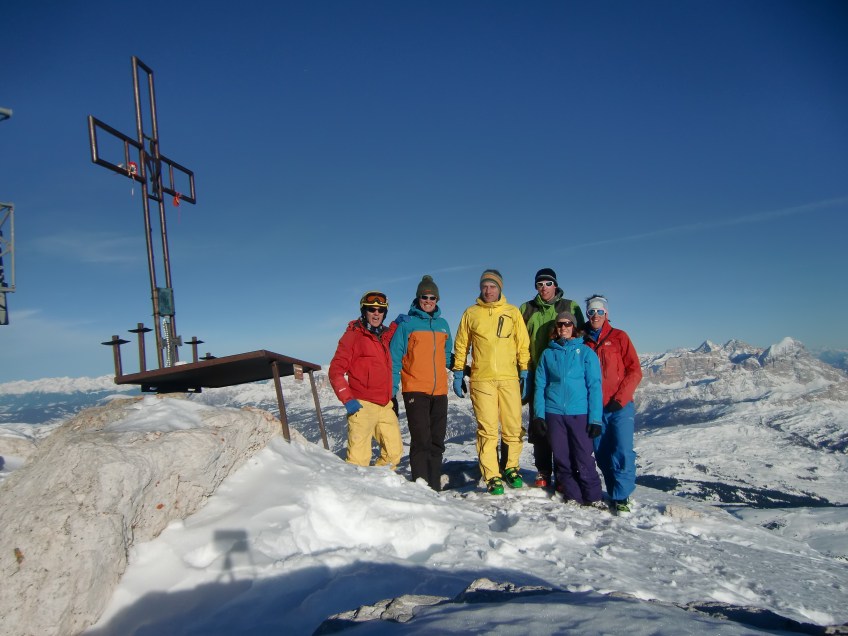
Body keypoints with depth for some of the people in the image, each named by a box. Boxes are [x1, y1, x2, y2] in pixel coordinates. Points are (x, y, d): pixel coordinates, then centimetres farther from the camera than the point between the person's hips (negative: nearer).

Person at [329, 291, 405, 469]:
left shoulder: (383, 335, 16)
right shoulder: (353, 335, -4)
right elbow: (336, 371, -7)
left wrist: (395, 324, 26)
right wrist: (347, 399, -16)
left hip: (385, 407, 7)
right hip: (362, 406, -7)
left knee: (394, 451, 10)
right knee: (359, 459, -7)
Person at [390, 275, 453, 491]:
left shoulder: (443, 324, 14)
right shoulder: (407, 324, -1)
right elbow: (394, 357, -3)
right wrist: (392, 388, -8)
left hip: (439, 391, 5)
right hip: (415, 391, -5)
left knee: (437, 441, 9)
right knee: (421, 440, -9)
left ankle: (434, 486, 18)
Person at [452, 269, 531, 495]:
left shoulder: (513, 312, 10)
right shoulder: (471, 313, 10)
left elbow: (523, 345, 9)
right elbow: (461, 345, 13)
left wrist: (525, 373, 3)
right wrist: (458, 373, 8)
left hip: (509, 379, 1)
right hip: (481, 380, -1)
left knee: (513, 428, 3)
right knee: (487, 430, -3)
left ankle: (511, 468, 23)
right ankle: (492, 477, 5)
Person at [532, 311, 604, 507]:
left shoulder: (586, 352, 2)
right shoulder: (548, 353, 9)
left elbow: (594, 386, -2)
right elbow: (540, 385, 8)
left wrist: (595, 417, -8)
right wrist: (539, 414, -1)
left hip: (580, 413, -2)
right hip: (554, 412, 3)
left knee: (584, 459, -2)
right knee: (562, 458, 7)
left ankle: (593, 498, 12)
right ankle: (572, 497, 19)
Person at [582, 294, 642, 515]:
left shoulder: (619, 337, 3)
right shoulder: (583, 342, 10)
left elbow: (635, 371, -1)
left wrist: (620, 398, -10)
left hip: (620, 407, -3)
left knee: (622, 452, -10)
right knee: (602, 455, 5)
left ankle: (621, 498, 1)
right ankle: (614, 494, 18)